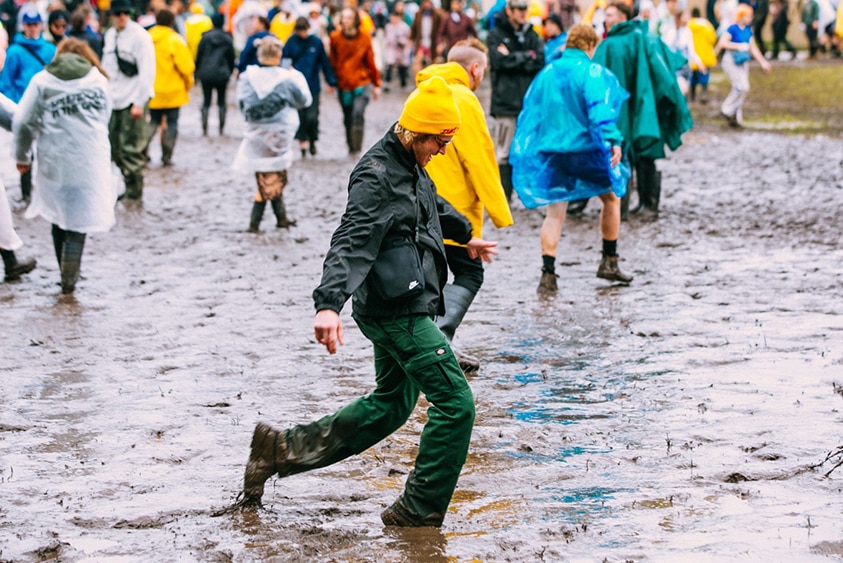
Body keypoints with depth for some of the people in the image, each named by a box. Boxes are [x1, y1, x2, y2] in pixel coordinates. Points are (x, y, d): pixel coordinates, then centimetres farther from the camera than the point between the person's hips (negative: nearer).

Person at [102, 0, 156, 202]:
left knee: (132, 149, -7)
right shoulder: (110, 35, 13)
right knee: (115, 148, 6)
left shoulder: (140, 36, -9)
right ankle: (129, 186, 17)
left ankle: (135, 192, 1)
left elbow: (147, 71, -11)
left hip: (133, 100, -7)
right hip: (114, 100, 7)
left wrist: (139, 102, -14)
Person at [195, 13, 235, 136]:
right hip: (222, 73, 1)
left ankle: (204, 128, -4)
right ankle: (221, 128, 7)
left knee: (206, 101, 4)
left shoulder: (206, 37, -3)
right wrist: (230, 71, 18)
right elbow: (231, 57, 6)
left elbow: (199, 55, 0)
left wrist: (197, 71, 10)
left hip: (206, 73, -1)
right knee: (221, 100, 9)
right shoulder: (227, 39, 0)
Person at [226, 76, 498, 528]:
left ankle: (282, 449, 22)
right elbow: (350, 242, -32)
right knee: (455, 402, -8)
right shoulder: (377, 177, -20)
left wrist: (466, 235, 53)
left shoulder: (408, 166, 12)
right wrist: (329, 304, -45)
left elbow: (433, 205, 35)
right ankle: (419, 510, 1)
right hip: (395, 310, -11)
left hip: (402, 308, 11)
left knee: (390, 404, 20)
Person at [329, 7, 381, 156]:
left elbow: (371, 62, 3)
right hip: (344, 85, 2)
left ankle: (357, 148, -18)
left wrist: (376, 85, 8)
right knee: (348, 119, 11)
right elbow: (333, 61, 6)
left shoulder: (365, 38, -5)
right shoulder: (335, 37, -3)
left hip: (362, 83, -2)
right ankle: (351, 148, 28)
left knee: (358, 113, -22)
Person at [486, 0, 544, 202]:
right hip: (506, 102, -3)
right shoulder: (496, 35, 4)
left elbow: (540, 61, -1)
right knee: (504, 154, -3)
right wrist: (527, 56, -5)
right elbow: (499, 60, -12)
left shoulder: (531, 35, 14)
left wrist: (513, 58, -8)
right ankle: (503, 198, 1)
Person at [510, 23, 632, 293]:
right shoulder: (591, 72, -6)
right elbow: (600, 108, -21)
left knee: (554, 212, 5)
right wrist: (613, 140, -27)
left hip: (551, 152, 4)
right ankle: (609, 262, 22)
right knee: (612, 197, 19)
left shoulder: (546, 73, 10)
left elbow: (529, 113, 13)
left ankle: (548, 274, -7)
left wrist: (523, 154, 17)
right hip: (585, 148, -4)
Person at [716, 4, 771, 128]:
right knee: (742, 86, -18)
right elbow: (722, 43, -20)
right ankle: (727, 109, -3)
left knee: (741, 89, 6)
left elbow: (753, 47, 16)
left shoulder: (748, 30, 9)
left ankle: (736, 118, 13)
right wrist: (739, 46, -20)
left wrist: (762, 62, 13)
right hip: (731, 60, -7)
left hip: (743, 61, 7)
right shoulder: (733, 29, -12)